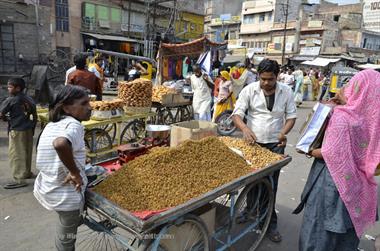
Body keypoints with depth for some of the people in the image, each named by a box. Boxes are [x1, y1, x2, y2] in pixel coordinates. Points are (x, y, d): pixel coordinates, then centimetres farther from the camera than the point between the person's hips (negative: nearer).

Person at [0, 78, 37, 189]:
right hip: (28, 130, 7)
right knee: (27, 153, 17)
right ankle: (27, 172, 31)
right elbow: (34, 115, 11)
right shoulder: (29, 100, 8)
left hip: (16, 130, -7)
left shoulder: (10, 100, -9)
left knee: (16, 155, -4)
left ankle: (19, 179, -5)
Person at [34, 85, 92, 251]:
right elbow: (60, 144, -45)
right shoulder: (73, 125, -23)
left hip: (45, 189, 8)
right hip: (65, 195, -7)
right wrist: (75, 172, -32)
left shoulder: (51, 125, 5)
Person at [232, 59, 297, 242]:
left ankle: (270, 223, 18)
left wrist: (284, 132, -12)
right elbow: (237, 113, -8)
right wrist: (244, 128, -29)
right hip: (253, 142, 0)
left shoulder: (286, 91, 1)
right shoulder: (249, 90, -5)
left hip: (275, 144, 1)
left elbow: (291, 115, 7)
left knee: (271, 185, 4)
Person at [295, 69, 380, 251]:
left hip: (335, 179, -7)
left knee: (320, 227, 12)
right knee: (347, 228, 24)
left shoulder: (342, 115, -22)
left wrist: (309, 151, -3)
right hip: (356, 180, 7)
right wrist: (346, 104, 7)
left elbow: (330, 154, -22)